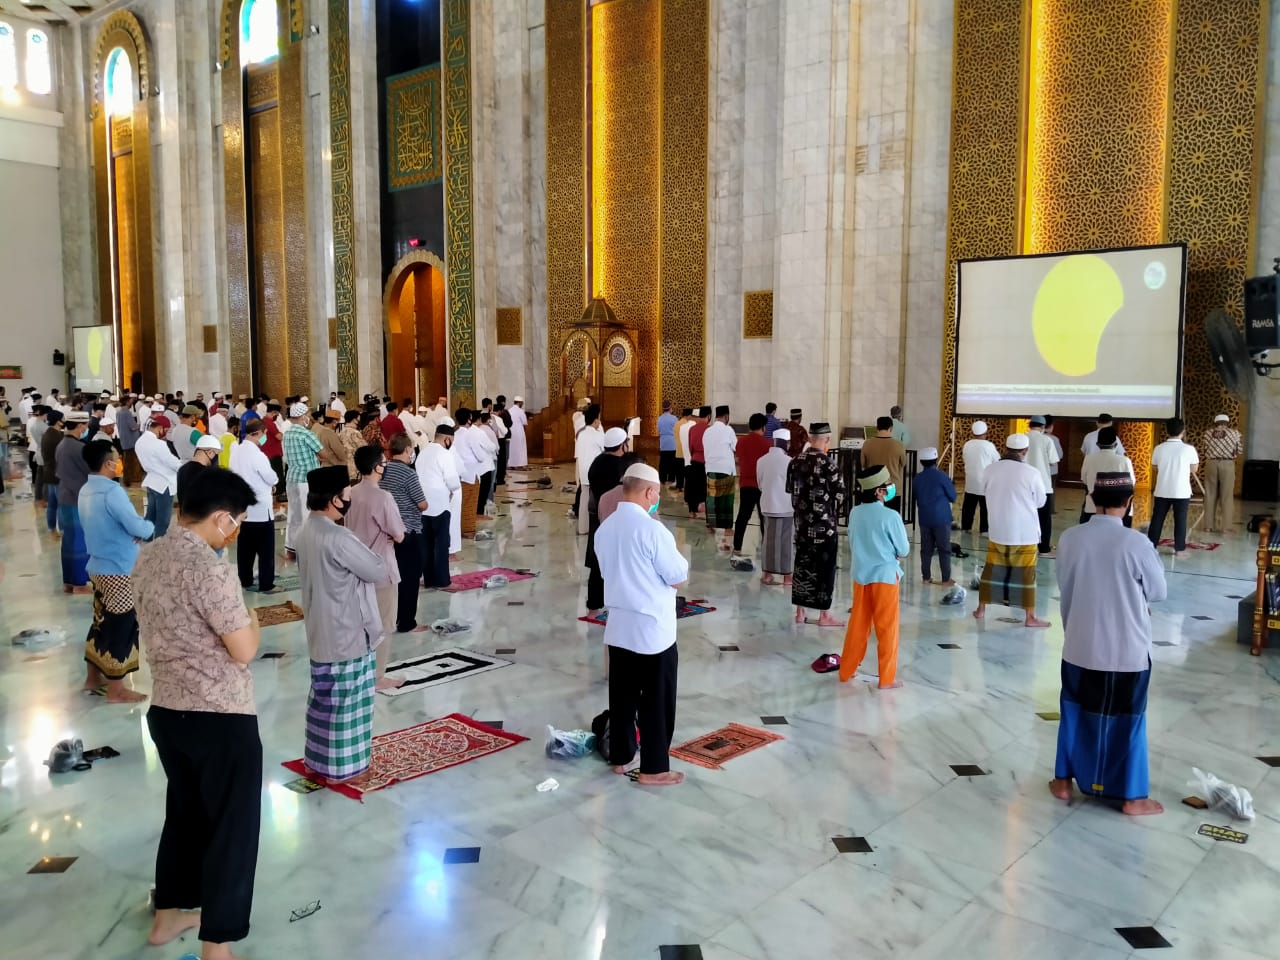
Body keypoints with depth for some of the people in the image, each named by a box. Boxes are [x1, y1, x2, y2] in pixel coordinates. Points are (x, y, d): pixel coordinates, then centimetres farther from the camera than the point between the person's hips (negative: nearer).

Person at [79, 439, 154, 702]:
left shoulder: (86, 491, 8)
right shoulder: (112, 491, -21)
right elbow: (138, 528, -24)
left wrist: (131, 533, 1)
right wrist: (150, 528, -3)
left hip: (98, 567, 9)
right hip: (120, 571, -9)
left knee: (102, 622, 19)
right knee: (120, 628, 0)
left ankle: (93, 677, 31)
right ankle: (116, 690, 8)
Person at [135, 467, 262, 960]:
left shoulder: (148, 556, 3)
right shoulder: (207, 569, -24)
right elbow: (244, 650, -21)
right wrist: (252, 620, -3)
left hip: (165, 709, 9)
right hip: (221, 717, -9)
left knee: (185, 811, 25)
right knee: (232, 827, 5)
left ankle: (168, 915, 40)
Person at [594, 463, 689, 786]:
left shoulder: (604, 529, 3)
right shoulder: (652, 529, -20)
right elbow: (678, 574, -13)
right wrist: (679, 561, 8)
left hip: (618, 626, 7)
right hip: (652, 629, -7)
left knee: (622, 695, 16)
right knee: (657, 701, 5)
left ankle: (620, 756, 28)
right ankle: (654, 769, 12)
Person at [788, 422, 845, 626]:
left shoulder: (795, 462, 1)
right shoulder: (828, 464, -18)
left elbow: (790, 490, 9)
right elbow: (840, 493, -11)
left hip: (802, 522, 6)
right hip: (824, 523, -6)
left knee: (802, 564, 12)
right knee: (825, 566, 3)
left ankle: (801, 612, 18)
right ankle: (824, 615, 9)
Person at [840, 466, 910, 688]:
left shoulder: (855, 513, -1)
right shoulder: (891, 516, -18)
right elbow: (904, 551, -8)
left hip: (861, 575, 5)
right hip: (885, 576, -5)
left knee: (858, 625, 16)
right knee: (887, 628, 6)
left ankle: (847, 671, 24)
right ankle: (887, 678, 14)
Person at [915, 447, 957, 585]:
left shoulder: (918, 478, 2)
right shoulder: (941, 476, -11)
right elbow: (953, 497, -2)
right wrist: (950, 484, 16)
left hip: (924, 518, 4)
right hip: (941, 518, -4)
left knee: (926, 548, 11)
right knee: (944, 549, 3)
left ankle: (926, 577, 15)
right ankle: (946, 579, 5)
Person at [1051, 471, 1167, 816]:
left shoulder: (1069, 539, -9)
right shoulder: (1135, 543, -18)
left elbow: (1065, 588, 2)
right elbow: (1159, 592, -5)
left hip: (1079, 646, 3)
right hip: (1128, 651, -2)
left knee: (1074, 713, 18)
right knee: (1127, 721, 12)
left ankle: (1064, 781, 29)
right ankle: (1132, 797, 23)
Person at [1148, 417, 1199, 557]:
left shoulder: (1159, 448, -3)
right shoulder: (1189, 449, -9)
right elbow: (1193, 469, 2)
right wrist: (1197, 458, 19)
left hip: (1162, 491, 2)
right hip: (1182, 492, -2)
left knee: (1157, 519, 9)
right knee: (1180, 521, 7)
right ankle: (1179, 549, 11)